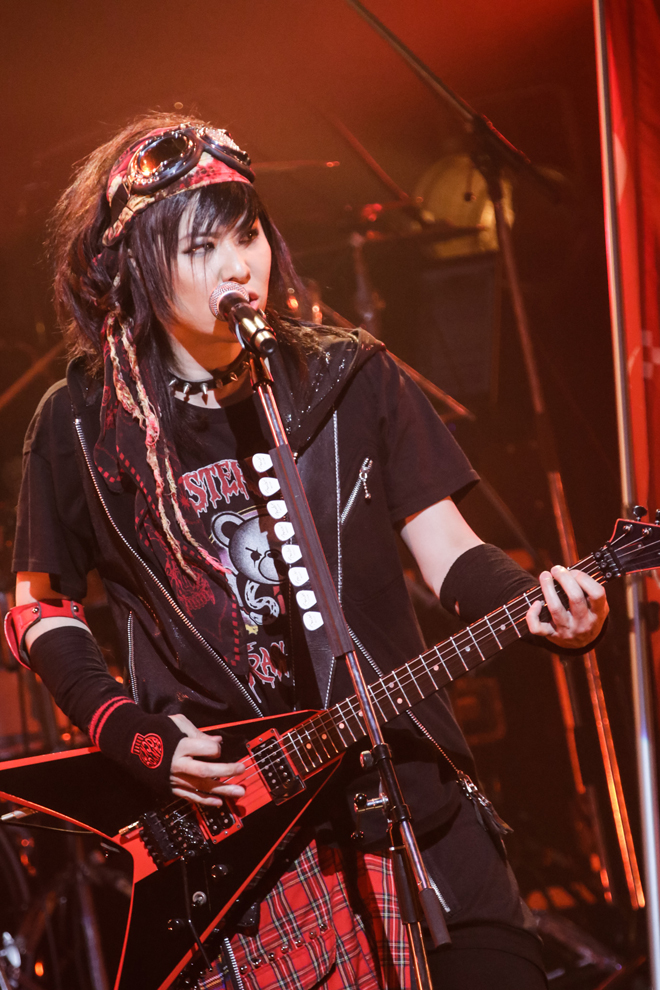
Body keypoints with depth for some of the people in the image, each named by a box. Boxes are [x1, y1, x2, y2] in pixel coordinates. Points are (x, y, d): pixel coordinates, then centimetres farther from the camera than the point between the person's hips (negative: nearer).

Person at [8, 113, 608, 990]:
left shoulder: (352, 381, 3)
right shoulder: (83, 425, 1)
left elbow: (450, 552, 3)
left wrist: (540, 606, -17)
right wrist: (133, 735, -3)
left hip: (402, 782, 1)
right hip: (216, 824, -1)